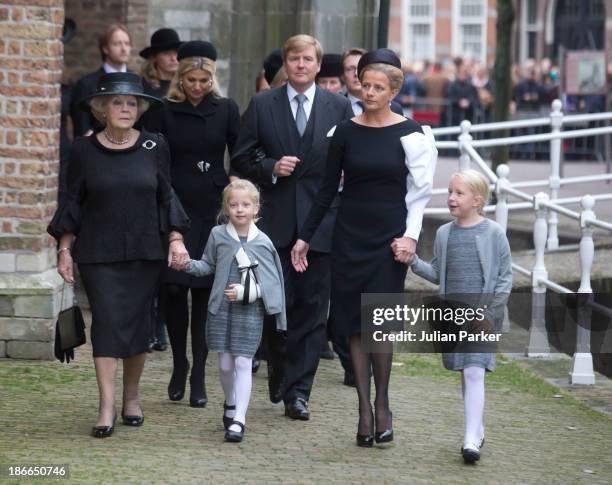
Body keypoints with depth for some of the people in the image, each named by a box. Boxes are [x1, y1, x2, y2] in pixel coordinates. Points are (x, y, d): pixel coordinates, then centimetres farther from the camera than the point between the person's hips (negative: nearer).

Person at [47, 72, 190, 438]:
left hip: (146, 252, 2)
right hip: (98, 253, -1)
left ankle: (132, 397, 22)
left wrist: (176, 239, -1)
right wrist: (65, 249, 2)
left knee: (139, 322, 5)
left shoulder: (155, 147, 2)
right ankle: (107, 408, -10)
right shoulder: (84, 151, 0)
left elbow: (166, 197, 8)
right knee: (107, 322, -9)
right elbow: (73, 203, 5)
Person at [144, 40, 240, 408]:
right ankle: (179, 364, 16)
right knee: (173, 288, -4)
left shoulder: (226, 110, 3)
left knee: (205, 291, 0)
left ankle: (199, 375, 6)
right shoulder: (164, 112, 0)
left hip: (213, 212, 0)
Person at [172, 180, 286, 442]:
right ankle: (230, 403, 35)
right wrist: (190, 265, -6)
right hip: (221, 309, 3)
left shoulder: (262, 242, -6)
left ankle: (238, 419, -7)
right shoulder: (218, 235, 1)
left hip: (250, 311, -2)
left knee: (243, 363, -6)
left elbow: (270, 283, -5)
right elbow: (208, 265, 13)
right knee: (225, 364, 10)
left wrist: (245, 292, -17)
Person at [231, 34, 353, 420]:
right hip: (276, 221, 0)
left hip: (320, 222, 0)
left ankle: (298, 390, 3)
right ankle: (280, 377, 23)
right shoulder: (262, 105, 6)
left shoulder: (339, 108, 6)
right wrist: (271, 168, -10)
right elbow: (242, 160, 6)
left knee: (312, 308, 0)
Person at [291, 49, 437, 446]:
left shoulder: (410, 135, -2)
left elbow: (420, 190, 1)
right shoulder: (346, 133, 4)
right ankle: (365, 407, 5)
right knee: (355, 324, 1)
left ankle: (382, 404, 5)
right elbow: (328, 190, 8)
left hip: (389, 238, -3)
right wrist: (305, 237, 7)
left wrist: (410, 236, -8)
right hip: (350, 235, 3)